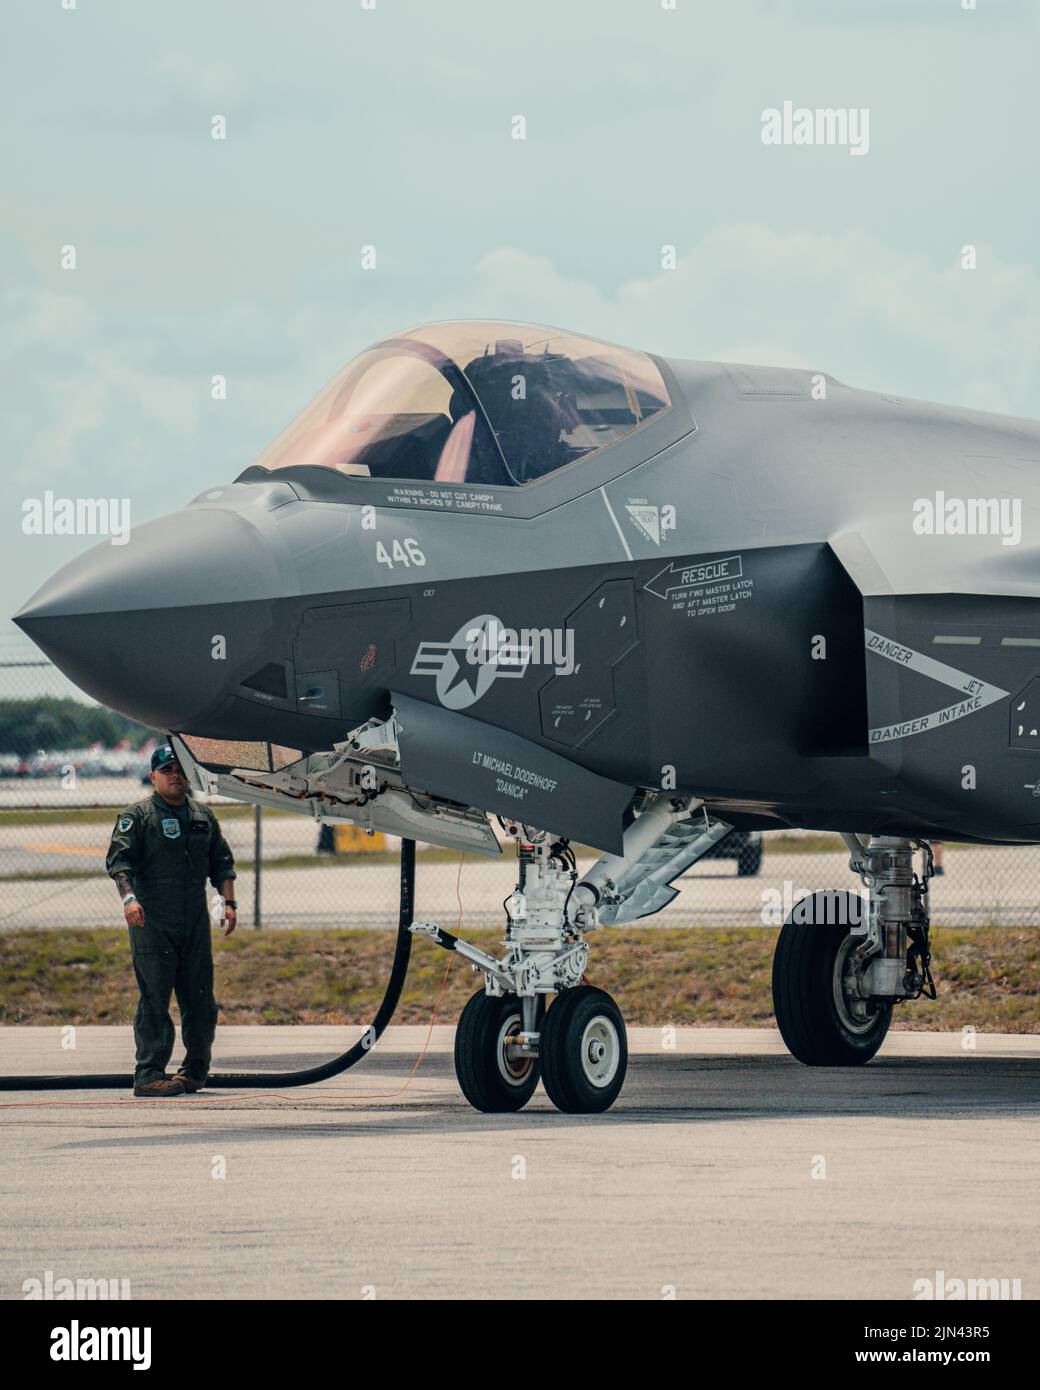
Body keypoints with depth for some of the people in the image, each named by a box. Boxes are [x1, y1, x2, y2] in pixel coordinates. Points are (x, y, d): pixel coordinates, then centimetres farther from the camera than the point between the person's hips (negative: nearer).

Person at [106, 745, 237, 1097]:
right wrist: (128, 897, -24)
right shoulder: (137, 816, 1)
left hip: (196, 921, 5)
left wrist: (228, 902, 10)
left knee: (200, 1000, 7)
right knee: (155, 1000, -8)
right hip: (152, 922, -5)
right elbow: (119, 859, -9)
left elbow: (221, 863, 23)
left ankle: (196, 1070, 18)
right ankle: (149, 1074, -7)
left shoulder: (203, 816, 19)